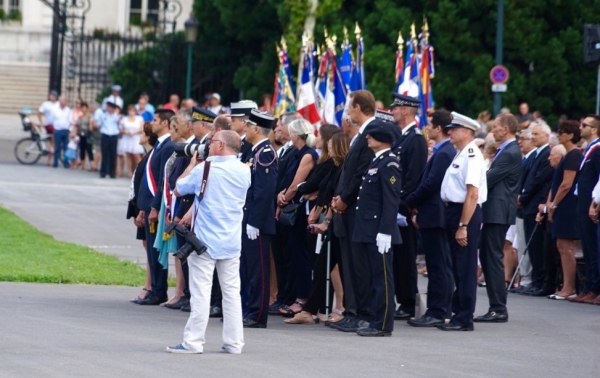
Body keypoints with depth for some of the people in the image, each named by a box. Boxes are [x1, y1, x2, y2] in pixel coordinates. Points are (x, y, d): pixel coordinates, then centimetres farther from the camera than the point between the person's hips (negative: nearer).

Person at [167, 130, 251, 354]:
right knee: (231, 291, 7)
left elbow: (178, 190, 1)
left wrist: (192, 164, 11)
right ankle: (234, 342, 8)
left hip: (205, 240, -4)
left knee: (200, 291, -3)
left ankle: (193, 341, -3)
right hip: (232, 241, 4)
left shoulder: (204, 169, -11)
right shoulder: (244, 171, 2)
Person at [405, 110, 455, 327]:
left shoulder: (443, 154, -16)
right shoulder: (443, 151, 16)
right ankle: (436, 311, 15)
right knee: (439, 266, 11)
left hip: (434, 217, -10)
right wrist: (417, 210, 13)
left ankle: (436, 313, -6)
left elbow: (430, 184, -21)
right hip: (432, 215, 10)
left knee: (438, 266, -7)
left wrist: (411, 202, -8)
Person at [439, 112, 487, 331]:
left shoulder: (471, 156, -16)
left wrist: (463, 226, -23)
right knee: (457, 267, 15)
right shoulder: (460, 155, 13)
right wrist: (455, 222, 13)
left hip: (466, 214, -10)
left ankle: (464, 319, 2)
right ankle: (458, 313, 23)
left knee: (465, 268, -3)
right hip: (454, 211, 10)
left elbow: (472, 194, -22)